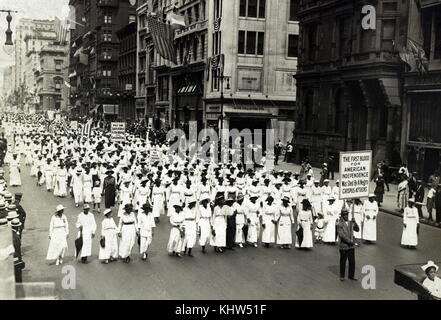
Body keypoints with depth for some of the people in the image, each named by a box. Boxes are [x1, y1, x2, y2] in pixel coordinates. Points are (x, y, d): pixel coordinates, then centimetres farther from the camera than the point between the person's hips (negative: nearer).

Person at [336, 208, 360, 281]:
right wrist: (349, 241, -20)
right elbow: (341, 235, -18)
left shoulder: (350, 223, 8)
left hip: (351, 246, 5)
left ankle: (351, 275, 20)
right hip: (343, 246, -5)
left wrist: (354, 222, -14)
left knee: (352, 261, 7)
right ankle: (342, 276, 19)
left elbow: (357, 229, 1)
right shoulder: (339, 224, -10)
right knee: (343, 262, 6)